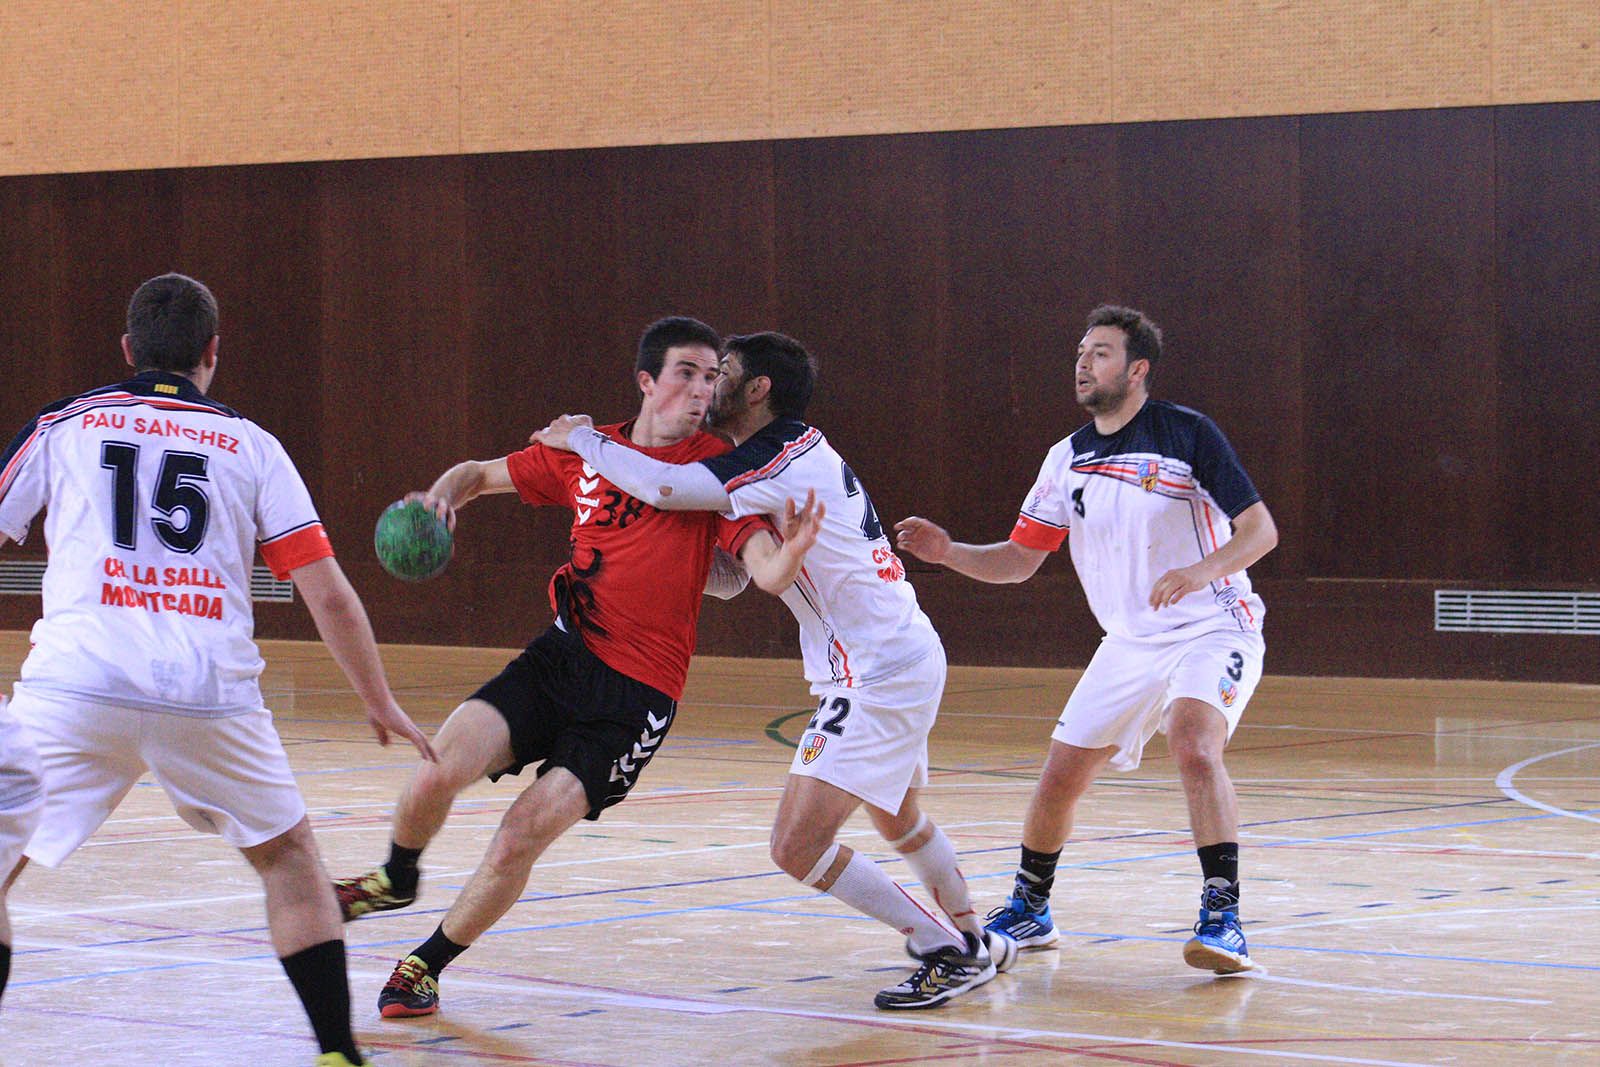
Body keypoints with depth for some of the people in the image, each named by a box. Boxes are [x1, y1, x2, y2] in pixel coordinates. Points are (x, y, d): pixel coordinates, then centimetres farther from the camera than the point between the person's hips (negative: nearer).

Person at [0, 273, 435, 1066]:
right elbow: (329, 595, 11)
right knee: (288, 855, 22)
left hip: (75, 681, -1)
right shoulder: (251, 445, 16)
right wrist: (380, 704, 22)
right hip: (210, 689, 1)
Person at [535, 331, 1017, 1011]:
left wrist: (577, 438, -11)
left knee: (798, 846, -10)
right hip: (909, 655, 11)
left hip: (878, 677, -11)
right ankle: (978, 944, 44)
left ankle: (947, 954, -4)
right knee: (899, 819, 30)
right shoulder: (802, 452, 13)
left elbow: (663, 487, -27)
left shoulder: (779, 461, -18)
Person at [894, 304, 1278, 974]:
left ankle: (1222, 919, -29)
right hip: (1130, 643, 6)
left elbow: (1261, 529, -14)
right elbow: (1018, 560, 9)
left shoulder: (1187, 433, -13)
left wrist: (1203, 569, -33)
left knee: (1194, 746, -31)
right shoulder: (1068, 459, 5)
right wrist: (947, 553, -9)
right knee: (1060, 776, 4)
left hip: (1212, 628, -6)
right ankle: (1028, 912, 26)